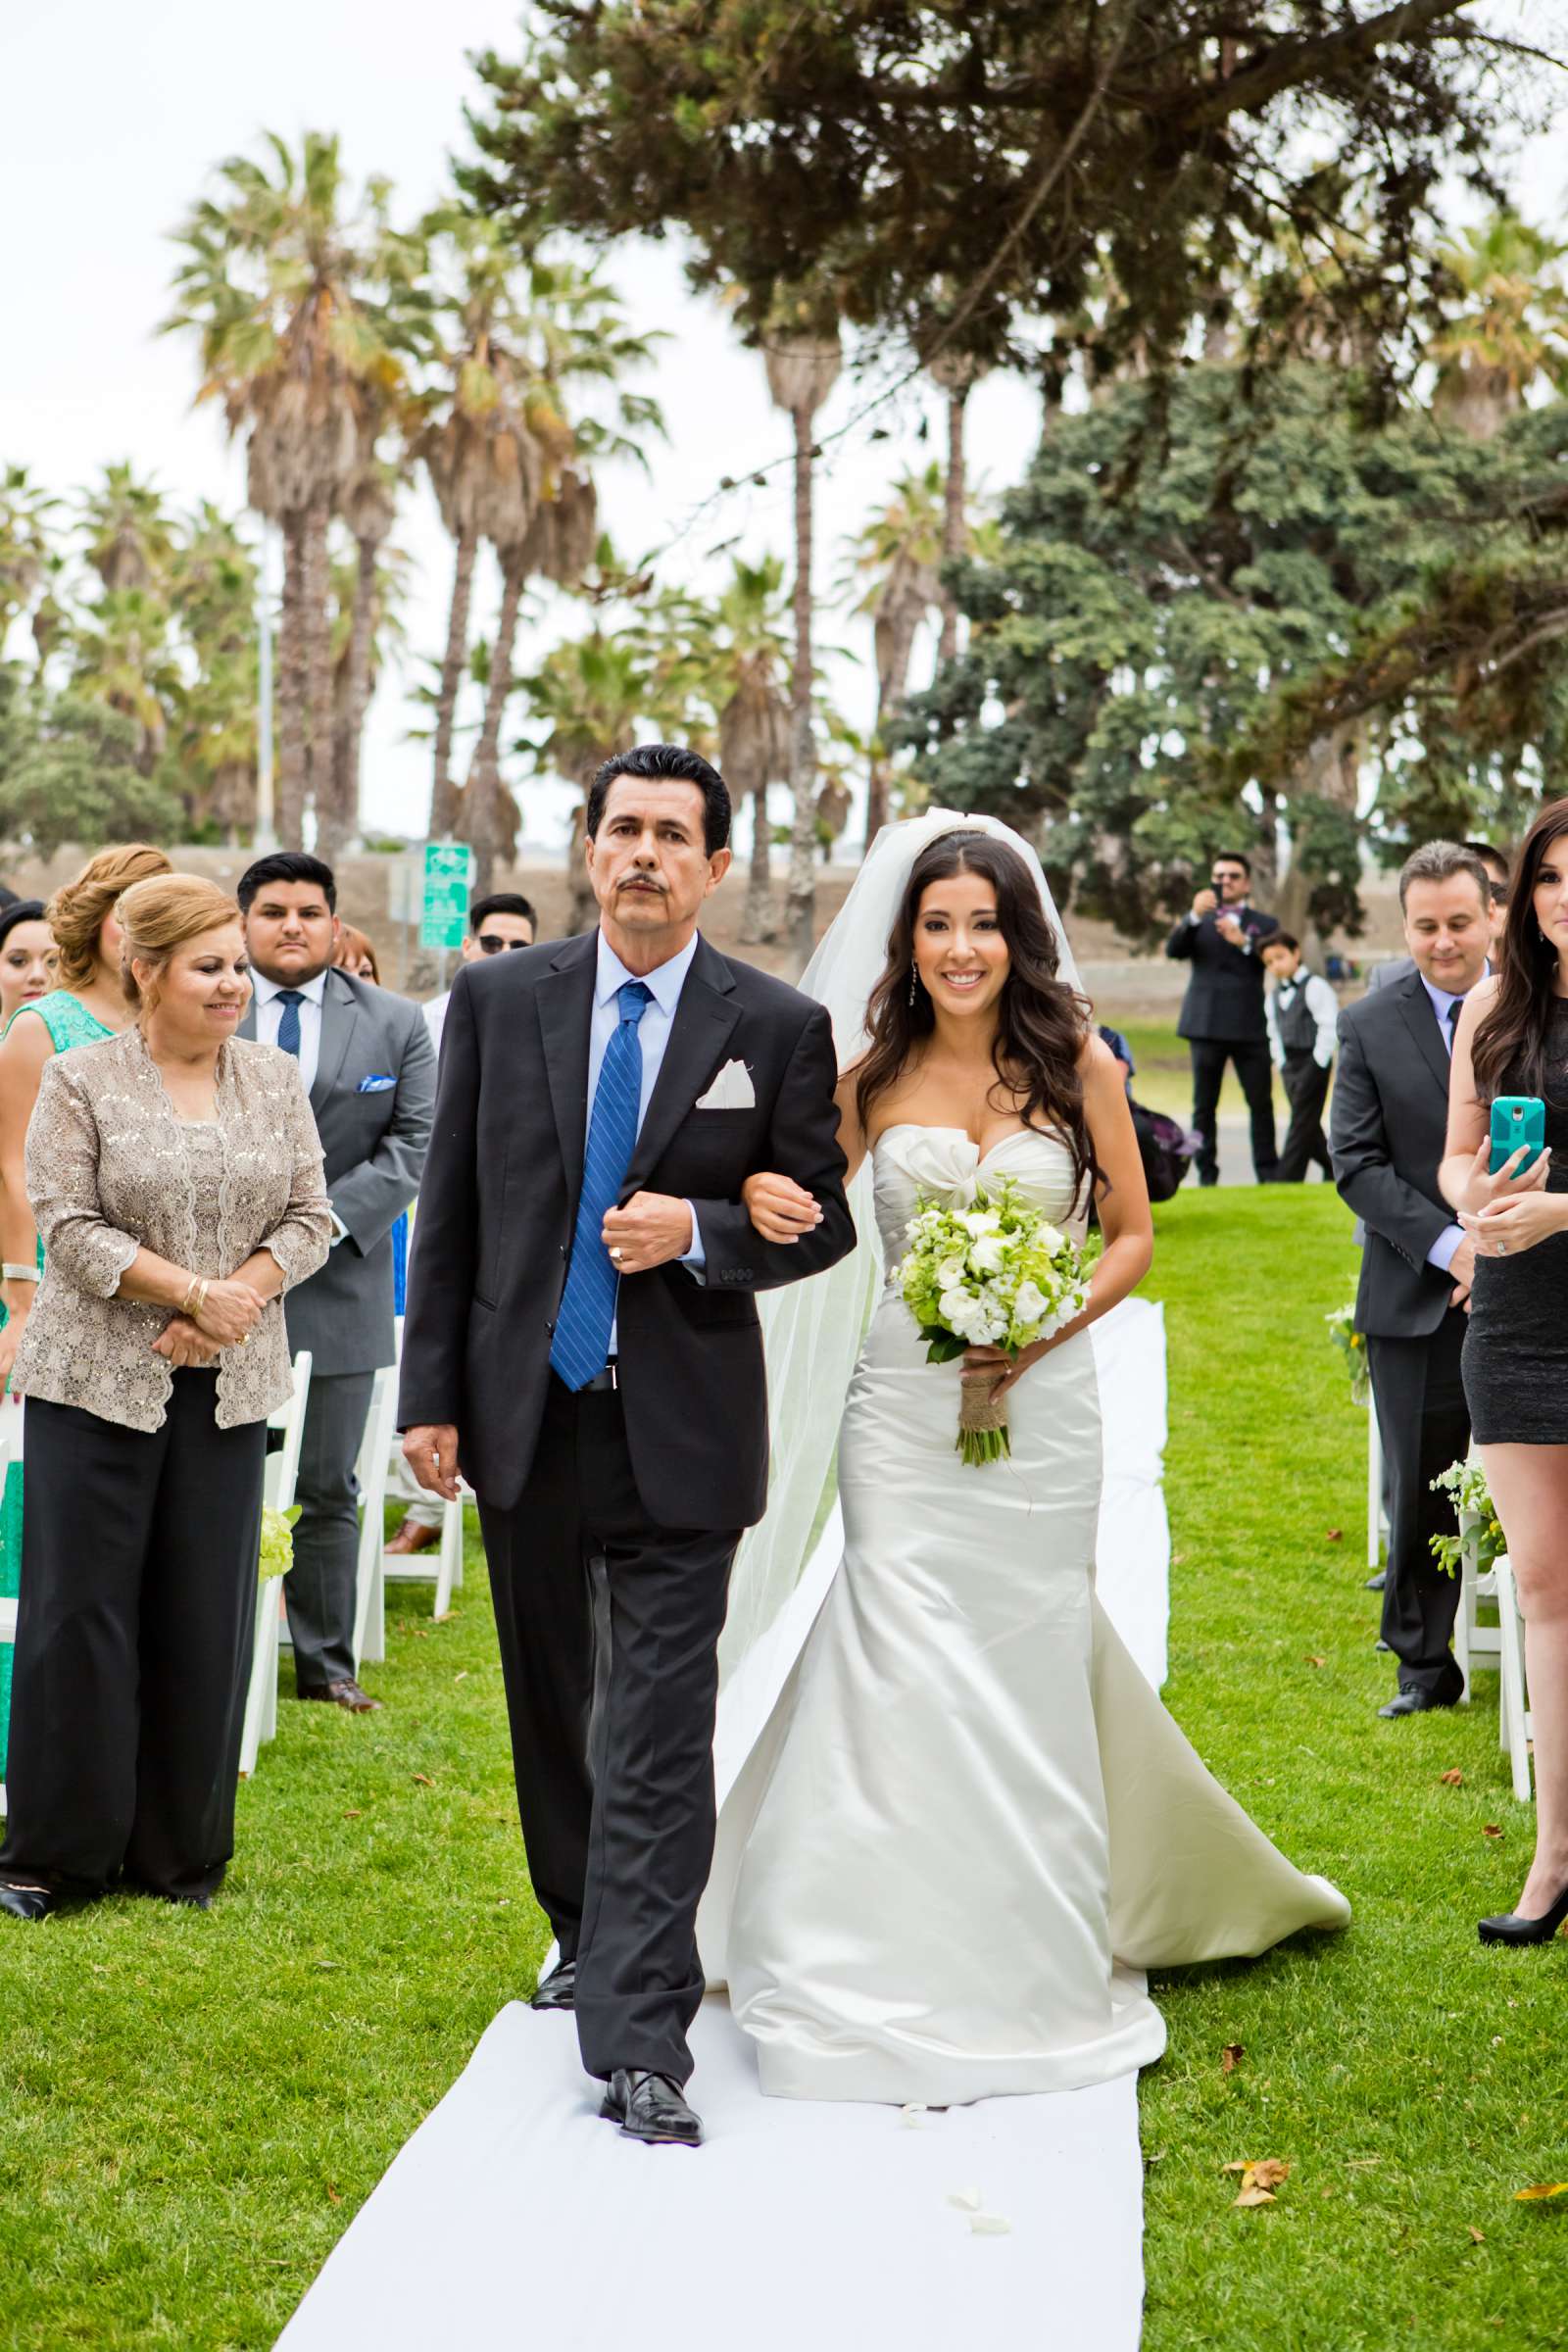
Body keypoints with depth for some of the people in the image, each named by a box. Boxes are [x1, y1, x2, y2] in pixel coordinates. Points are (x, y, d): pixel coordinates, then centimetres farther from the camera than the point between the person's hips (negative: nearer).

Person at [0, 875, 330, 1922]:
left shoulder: (277, 1080, 8)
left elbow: (309, 1219, 6)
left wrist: (239, 1300, -11)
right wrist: (194, 1291, -17)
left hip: (229, 1385, 3)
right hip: (98, 1379, -3)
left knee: (207, 1612, 6)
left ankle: (181, 1850, 18)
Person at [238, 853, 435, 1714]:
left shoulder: (395, 1022, 6)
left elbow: (413, 1142, 0)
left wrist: (325, 1219, -12)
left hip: (337, 1282, 1)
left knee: (328, 1490, 8)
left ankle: (326, 1663, 19)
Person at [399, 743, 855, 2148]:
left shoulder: (779, 1027, -3)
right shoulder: (501, 999, 3)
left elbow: (826, 1220, 2)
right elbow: (450, 1207, 4)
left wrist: (701, 1232, -18)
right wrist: (430, 1394, 0)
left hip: (681, 1431, -3)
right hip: (525, 1413, 3)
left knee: (659, 1739, -7)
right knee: (552, 1708, 18)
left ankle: (639, 2042, -3)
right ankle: (591, 1939, 39)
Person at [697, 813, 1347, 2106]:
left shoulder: (1078, 1064, 1)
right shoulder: (869, 1072, 2)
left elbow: (1134, 1234, 5)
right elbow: (811, 1210, 10)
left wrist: (1049, 1326, -11)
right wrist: (763, 1195, -14)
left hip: (1041, 1405, 0)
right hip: (904, 1405, 0)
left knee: (1029, 1666, 6)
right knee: (908, 1670, -5)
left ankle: (1033, 1961, 24)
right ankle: (907, 1973, 8)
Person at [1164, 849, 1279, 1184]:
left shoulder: (1263, 924, 13)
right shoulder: (1197, 921, 15)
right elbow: (1173, 950, -4)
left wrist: (1243, 942, -21)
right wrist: (1194, 916, -20)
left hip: (1250, 1027, -1)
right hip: (1206, 1024, 1)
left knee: (1261, 1102, -2)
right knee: (1204, 1105, 1)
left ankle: (1267, 1171, 5)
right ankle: (1206, 1175, 4)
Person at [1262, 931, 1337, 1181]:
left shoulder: (1314, 987, -9)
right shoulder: (1274, 996, 14)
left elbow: (1328, 1027, -14)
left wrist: (1318, 1062, -16)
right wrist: (1281, 1063, 11)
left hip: (1313, 1061, -8)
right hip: (1290, 1065, 8)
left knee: (1302, 1123, -8)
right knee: (1308, 1125, 9)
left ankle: (1288, 1180, -11)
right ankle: (1335, 1168, 21)